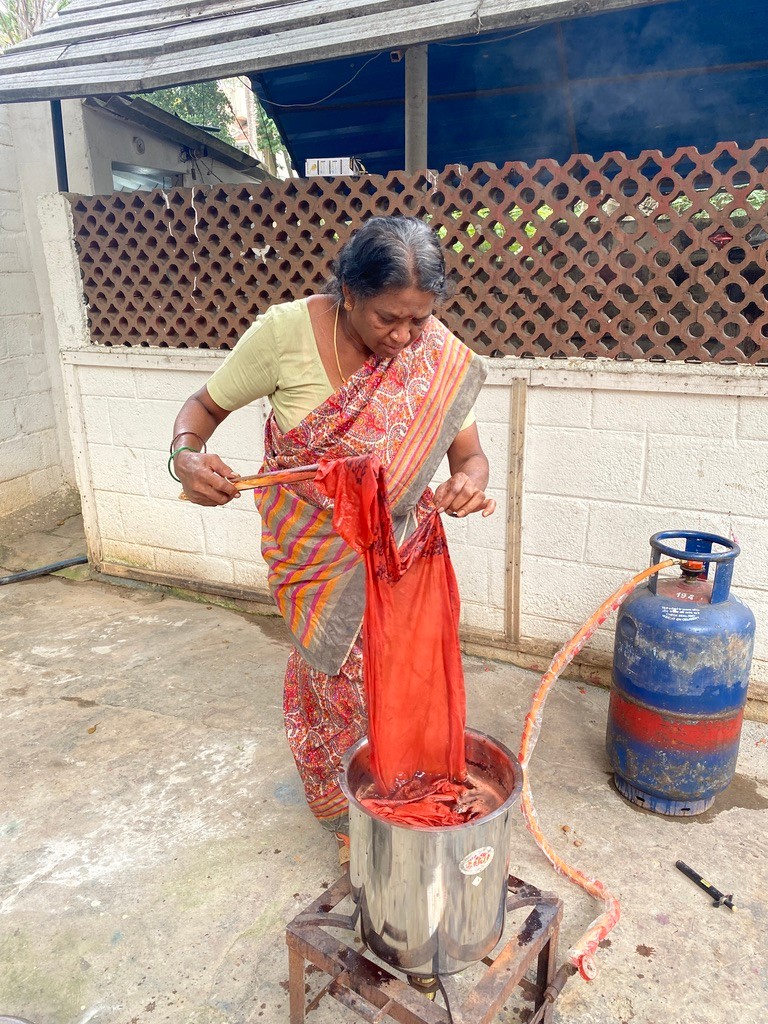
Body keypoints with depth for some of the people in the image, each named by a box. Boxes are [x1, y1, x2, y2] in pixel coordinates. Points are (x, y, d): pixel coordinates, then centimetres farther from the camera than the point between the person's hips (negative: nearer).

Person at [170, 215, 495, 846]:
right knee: (334, 669, 9)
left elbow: (469, 453, -10)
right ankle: (327, 794, 38)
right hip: (312, 546, -1)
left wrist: (468, 482, -34)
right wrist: (187, 456, -31)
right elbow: (205, 407, -9)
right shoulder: (284, 332, -21)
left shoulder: (437, 356, -17)